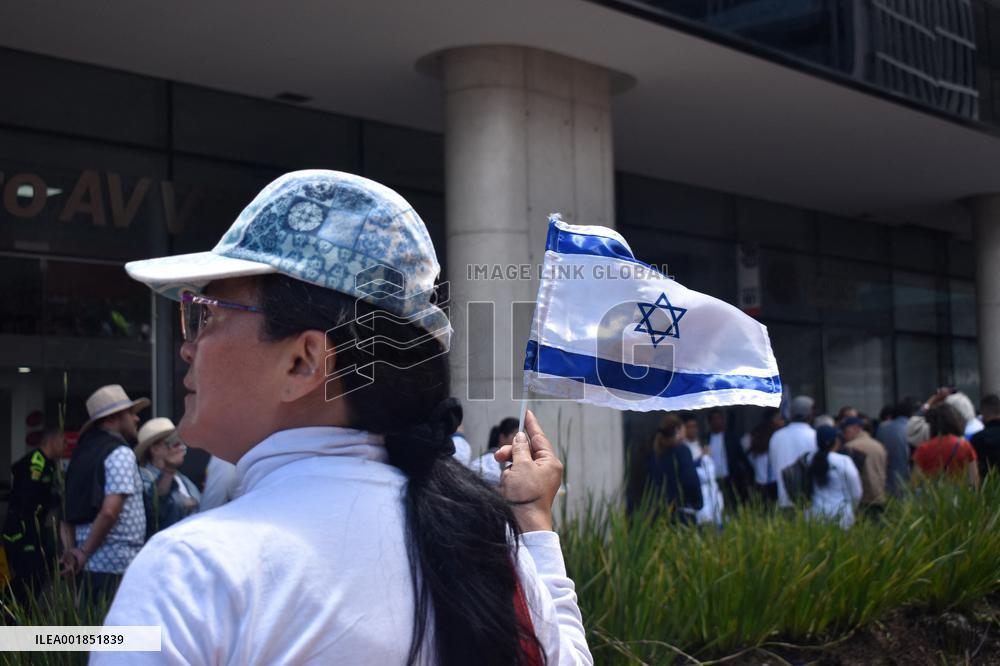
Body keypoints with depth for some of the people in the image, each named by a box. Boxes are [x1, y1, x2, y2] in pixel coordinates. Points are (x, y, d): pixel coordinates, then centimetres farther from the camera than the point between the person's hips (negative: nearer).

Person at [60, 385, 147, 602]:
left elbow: (71, 510, 15)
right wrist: (85, 554, -12)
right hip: (117, 565, -8)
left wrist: (72, 550, 7)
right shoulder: (121, 453, -10)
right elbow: (109, 511, -21)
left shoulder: (84, 451, 16)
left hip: (91, 565, 9)